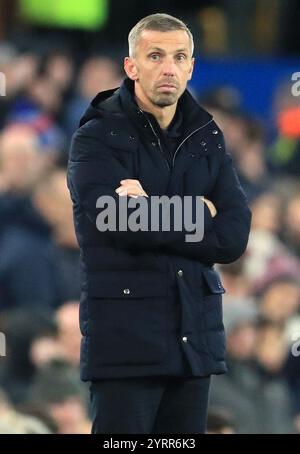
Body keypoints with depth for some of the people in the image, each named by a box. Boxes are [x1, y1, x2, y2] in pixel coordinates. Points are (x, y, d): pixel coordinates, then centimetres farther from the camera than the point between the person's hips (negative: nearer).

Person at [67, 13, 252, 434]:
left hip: (195, 336, 5)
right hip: (125, 338, -5)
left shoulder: (207, 139, 12)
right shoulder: (97, 138, -2)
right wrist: (196, 214, -7)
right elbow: (118, 223, -19)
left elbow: (234, 237, -1)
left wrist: (153, 212, -11)